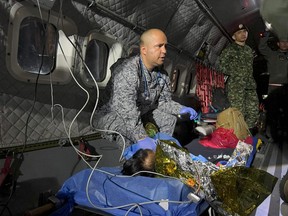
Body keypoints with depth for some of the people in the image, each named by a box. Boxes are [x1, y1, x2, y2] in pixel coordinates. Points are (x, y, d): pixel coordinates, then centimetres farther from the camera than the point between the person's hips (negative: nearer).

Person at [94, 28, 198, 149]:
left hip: (140, 115, 8)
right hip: (111, 116, -8)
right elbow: (125, 108, -41)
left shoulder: (161, 74, -3)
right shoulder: (127, 71, -32)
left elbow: (163, 101, 6)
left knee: (169, 117, -2)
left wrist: (180, 109, -14)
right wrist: (141, 137, -48)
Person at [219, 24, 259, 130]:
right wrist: (234, 74, -4)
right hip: (236, 86, -7)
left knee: (253, 111, 5)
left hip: (250, 85, 7)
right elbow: (222, 65, -8)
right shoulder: (230, 49, -4)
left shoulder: (249, 49, 17)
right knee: (239, 112, -9)